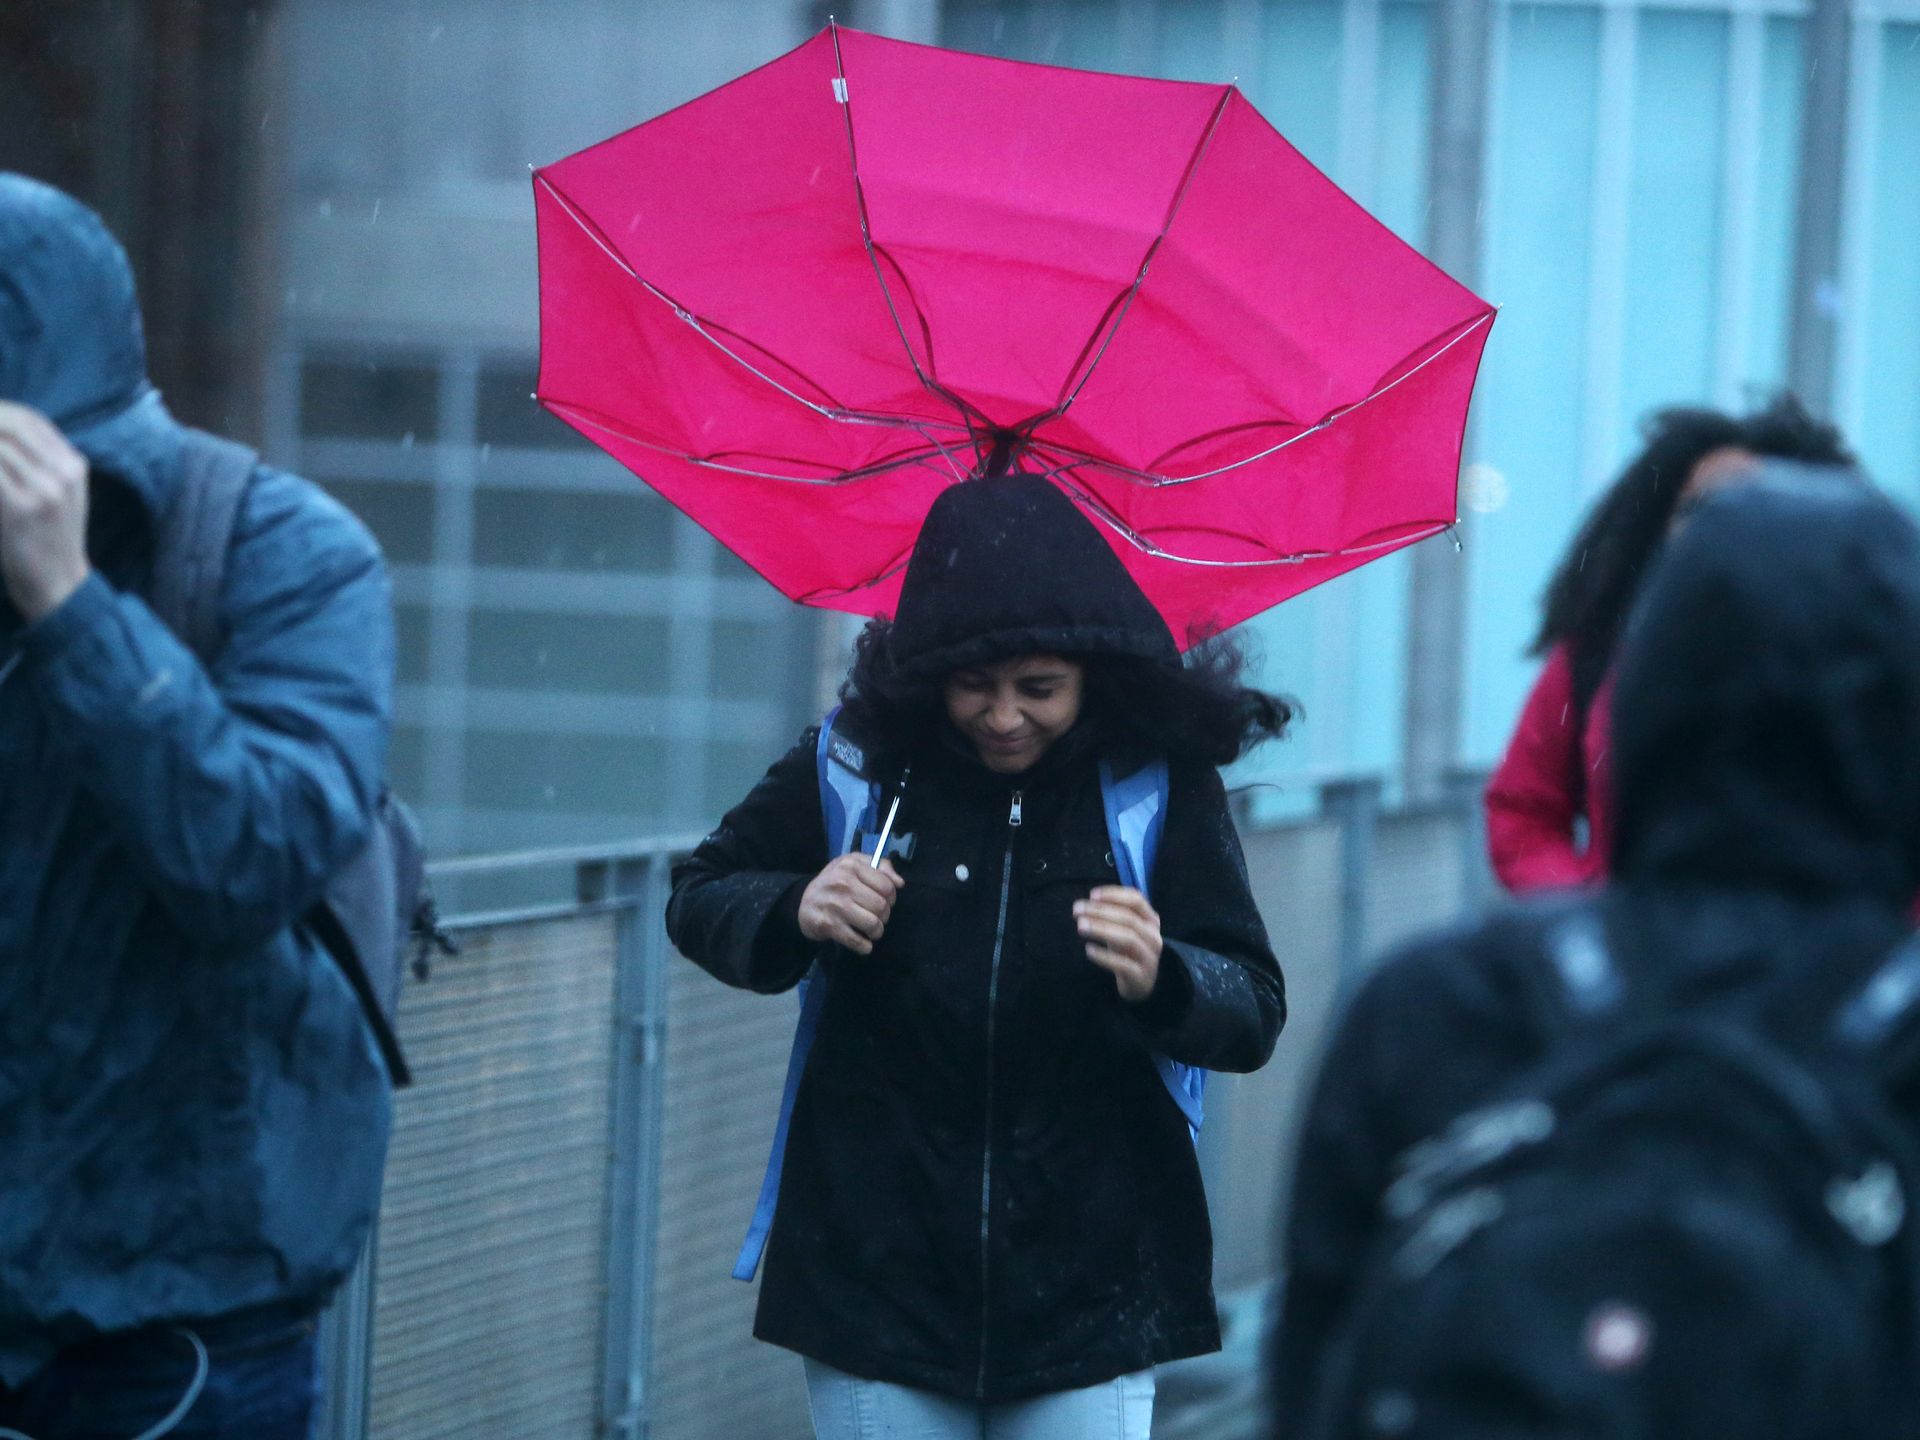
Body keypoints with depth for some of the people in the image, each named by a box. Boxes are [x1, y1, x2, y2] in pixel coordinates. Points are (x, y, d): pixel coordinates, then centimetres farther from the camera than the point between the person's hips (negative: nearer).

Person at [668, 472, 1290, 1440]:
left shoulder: (1163, 787, -5)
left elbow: (1255, 1013, -7)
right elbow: (699, 897, 8)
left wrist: (1161, 982, -30)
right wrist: (794, 913, -14)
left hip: (1086, 1282, -1)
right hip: (878, 1275, 1)